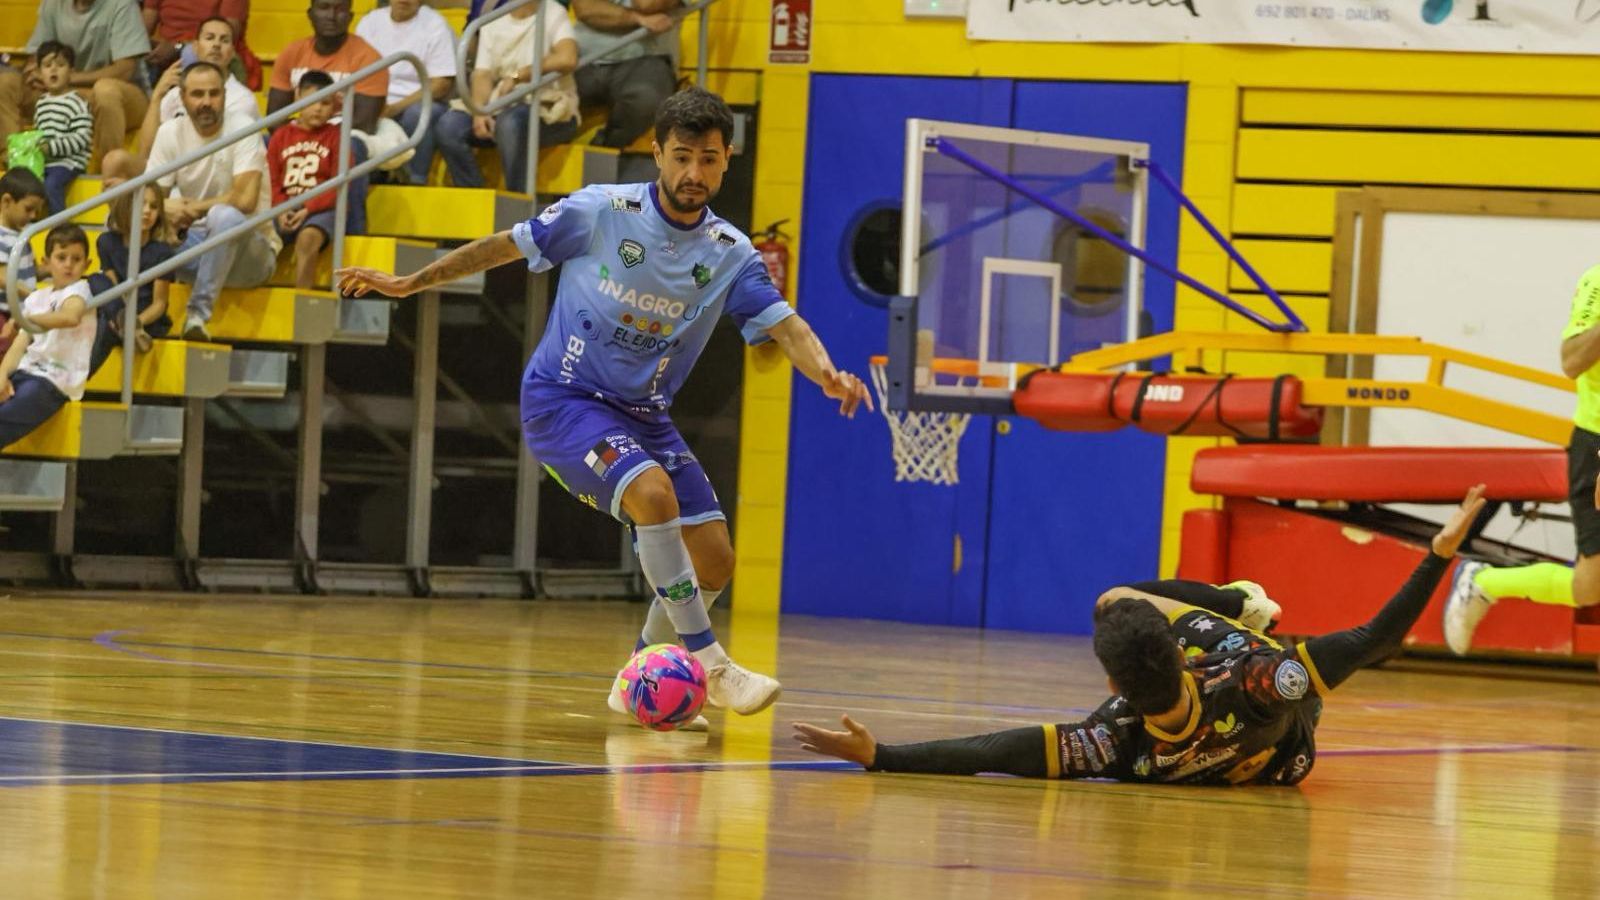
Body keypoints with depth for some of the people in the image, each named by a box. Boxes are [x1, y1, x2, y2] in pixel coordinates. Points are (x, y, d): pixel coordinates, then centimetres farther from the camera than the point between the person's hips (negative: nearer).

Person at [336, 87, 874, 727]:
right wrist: (411, 283, 4)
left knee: (713, 561, -3)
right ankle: (708, 665, -25)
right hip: (562, 399, -5)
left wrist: (827, 374, -35)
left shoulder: (729, 255, -3)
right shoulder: (600, 212, -12)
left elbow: (785, 325, -14)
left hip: (642, 414, 5)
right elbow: (507, 246, 0)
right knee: (653, 493, -31)